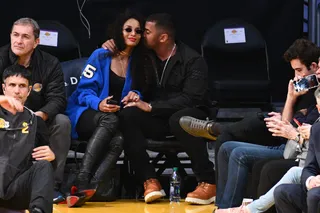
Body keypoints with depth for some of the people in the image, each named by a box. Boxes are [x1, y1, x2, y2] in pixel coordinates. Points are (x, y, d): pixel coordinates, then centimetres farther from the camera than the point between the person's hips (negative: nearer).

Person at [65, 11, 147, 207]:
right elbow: (84, 90, -3)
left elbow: (139, 92, 15)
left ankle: (91, 186, -50)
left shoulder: (139, 63, 13)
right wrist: (98, 104, -23)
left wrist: (135, 95, -10)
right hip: (87, 115, -3)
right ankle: (82, 182, -48)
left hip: (117, 119, 3)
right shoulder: (101, 56, 1)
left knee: (119, 139, -35)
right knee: (110, 120, -39)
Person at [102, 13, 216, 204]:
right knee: (128, 115, -25)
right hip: (159, 120, 5)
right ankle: (150, 181, -31)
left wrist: (151, 107, -26)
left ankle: (208, 183, -32)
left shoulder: (192, 60, -12)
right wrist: (113, 46, 0)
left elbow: (192, 98, -23)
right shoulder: (147, 57, 5)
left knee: (180, 119, -40)